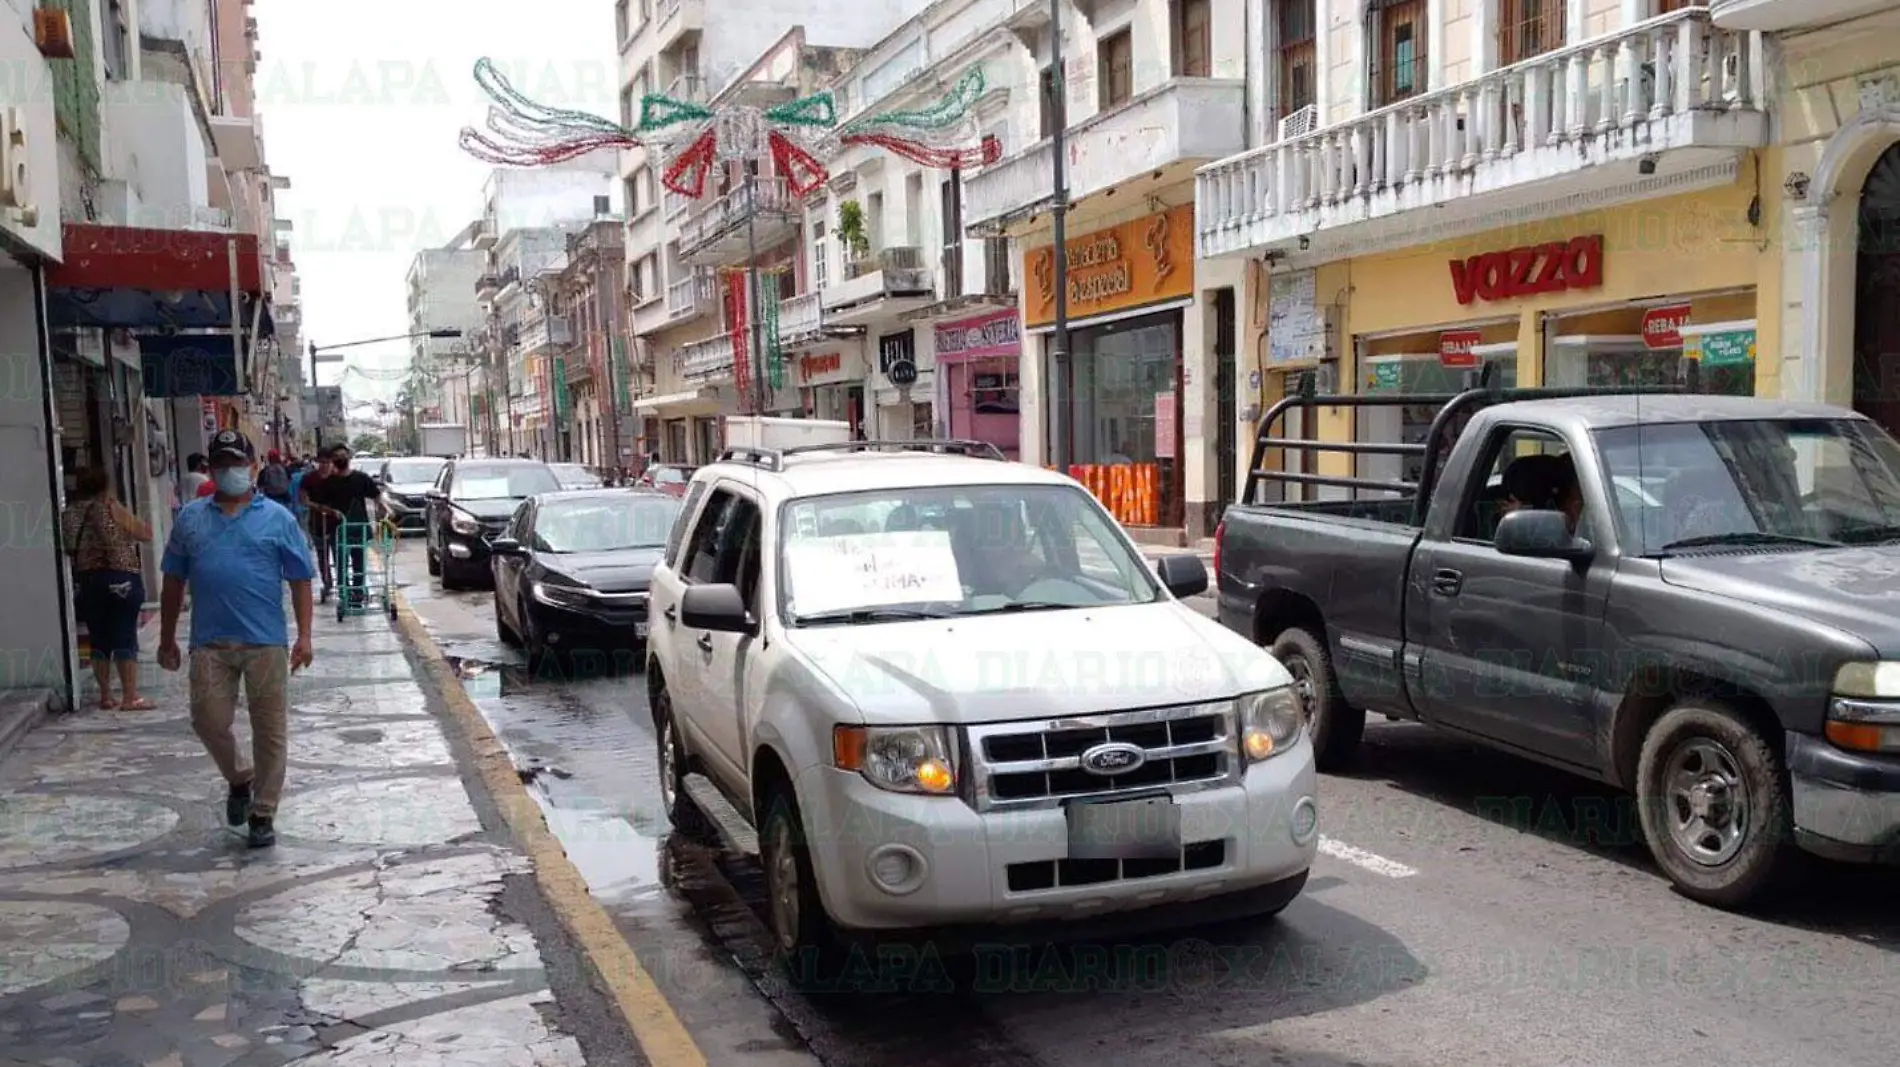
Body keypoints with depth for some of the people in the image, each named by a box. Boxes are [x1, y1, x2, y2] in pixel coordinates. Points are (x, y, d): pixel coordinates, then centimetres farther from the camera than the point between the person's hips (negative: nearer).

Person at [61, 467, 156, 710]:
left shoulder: (69, 512, 7)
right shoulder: (110, 508, -6)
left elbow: (68, 547, 9)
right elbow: (145, 533, -3)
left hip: (84, 580, 5)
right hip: (118, 578, -5)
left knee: (99, 639, 10)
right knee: (125, 637, -3)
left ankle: (106, 696, 15)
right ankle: (130, 697, -4)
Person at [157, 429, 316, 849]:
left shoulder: (277, 518, 2)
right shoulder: (190, 518, 10)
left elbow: (300, 580, 1)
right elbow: (174, 581, 13)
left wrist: (304, 636, -7)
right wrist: (167, 639, 12)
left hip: (266, 642, -2)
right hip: (209, 643, 2)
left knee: (270, 731, 2)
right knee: (208, 721, 2)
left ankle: (262, 815, 14)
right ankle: (239, 780, 31)